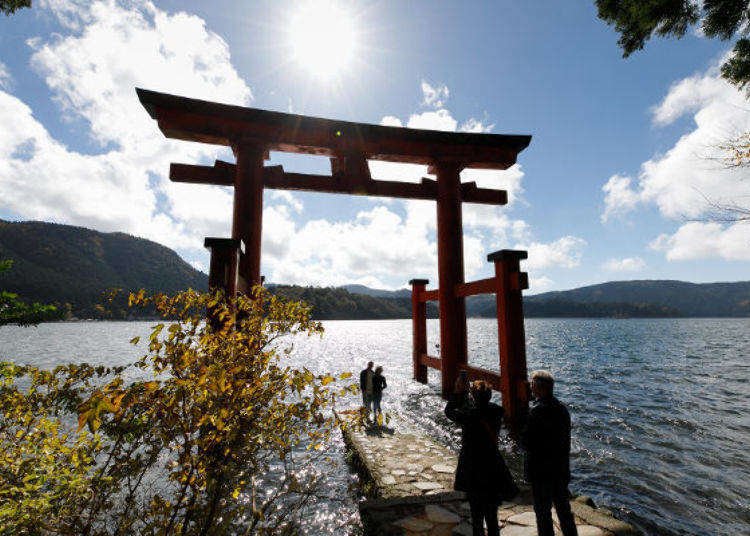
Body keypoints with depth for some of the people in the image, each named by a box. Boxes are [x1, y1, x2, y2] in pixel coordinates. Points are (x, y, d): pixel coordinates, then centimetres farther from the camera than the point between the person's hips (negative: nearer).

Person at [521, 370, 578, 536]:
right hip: (562, 468, 7)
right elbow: (566, 440, 8)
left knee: (543, 511, 10)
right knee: (563, 508, 23)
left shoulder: (536, 411, -24)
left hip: (541, 471, -7)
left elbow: (526, 443, -23)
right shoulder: (562, 408, -1)